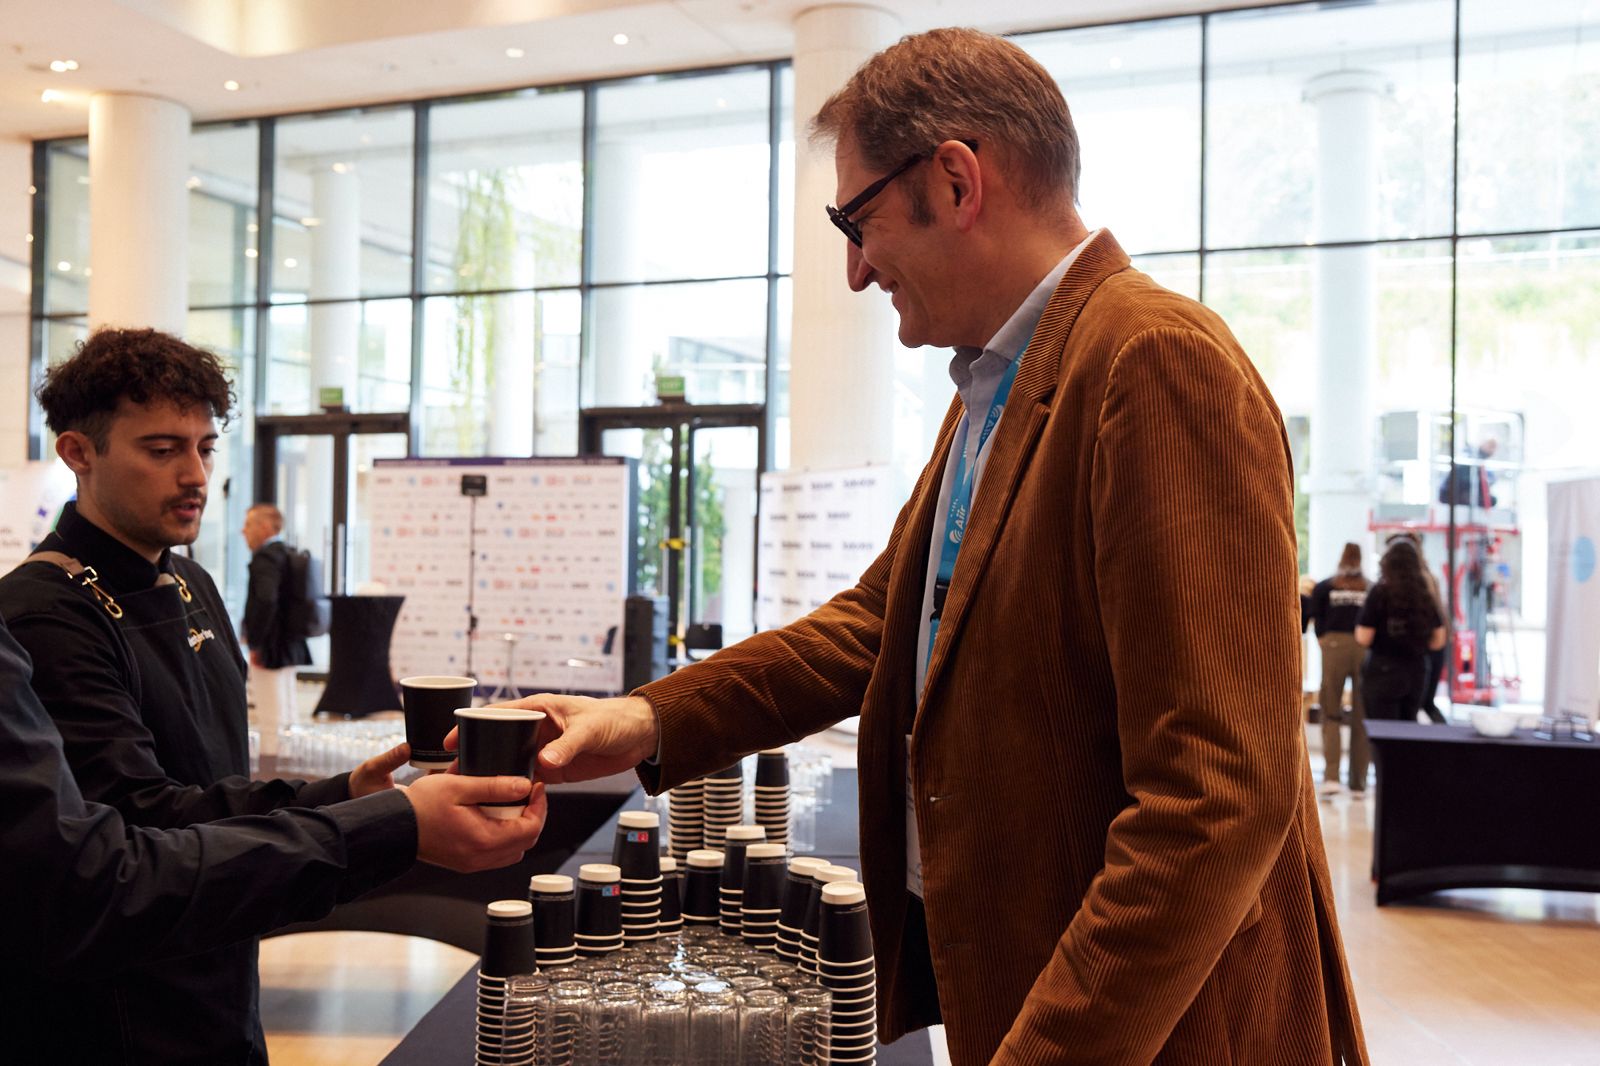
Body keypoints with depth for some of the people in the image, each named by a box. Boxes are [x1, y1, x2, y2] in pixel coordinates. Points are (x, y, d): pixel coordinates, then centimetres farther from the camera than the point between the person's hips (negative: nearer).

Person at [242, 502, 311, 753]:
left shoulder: (265, 558, -15)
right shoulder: (290, 554, 14)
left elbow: (265, 601, -27)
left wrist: (255, 644, -20)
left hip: (269, 647, -10)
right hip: (291, 645, 10)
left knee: (270, 718, -5)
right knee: (286, 712, 15)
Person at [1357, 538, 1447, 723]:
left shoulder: (1380, 593, -11)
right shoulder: (1426, 597, 3)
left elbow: (1364, 639, -14)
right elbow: (1438, 642, 8)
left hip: (1383, 673, -5)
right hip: (1416, 672, 5)